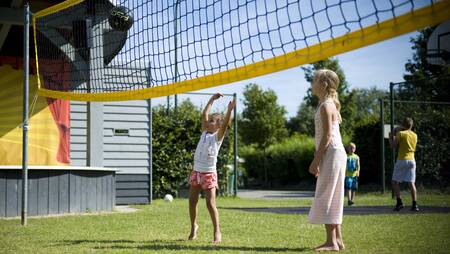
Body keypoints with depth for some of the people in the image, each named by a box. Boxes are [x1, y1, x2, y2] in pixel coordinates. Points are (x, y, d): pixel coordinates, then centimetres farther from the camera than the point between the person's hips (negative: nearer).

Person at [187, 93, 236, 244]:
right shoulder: (204, 133, 10)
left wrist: (229, 110, -35)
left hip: (209, 173, -6)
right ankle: (193, 226, 28)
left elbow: (224, 124, -21)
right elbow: (204, 115, 4)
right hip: (196, 171, 6)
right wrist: (212, 100, 5)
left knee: (210, 203, -10)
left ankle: (217, 232, -4)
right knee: (192, 201, 9)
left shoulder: (218, 136, -4)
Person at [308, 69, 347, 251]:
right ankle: (337, 240, 13)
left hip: (332, 154, -10)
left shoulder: (326, 106, -12)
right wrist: (318, 159, 19)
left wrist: (316, 160, -19)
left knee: (325, 197, -9)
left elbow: (327, 135, -18)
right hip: (332, 155, 10)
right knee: (333, 199, 11)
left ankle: (332, 242, -9)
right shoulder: (329, 105, 17)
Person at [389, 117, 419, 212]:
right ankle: (414, 204, -4)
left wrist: (391, 138, 11)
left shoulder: (400, 134, -6)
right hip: (411, 160, 4)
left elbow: (394, 146, -7)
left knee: (395, 182, 6)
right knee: (411, 183, 3)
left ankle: (399, 202, -6)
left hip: (402, 160, -4)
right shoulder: (414, 135, 10)